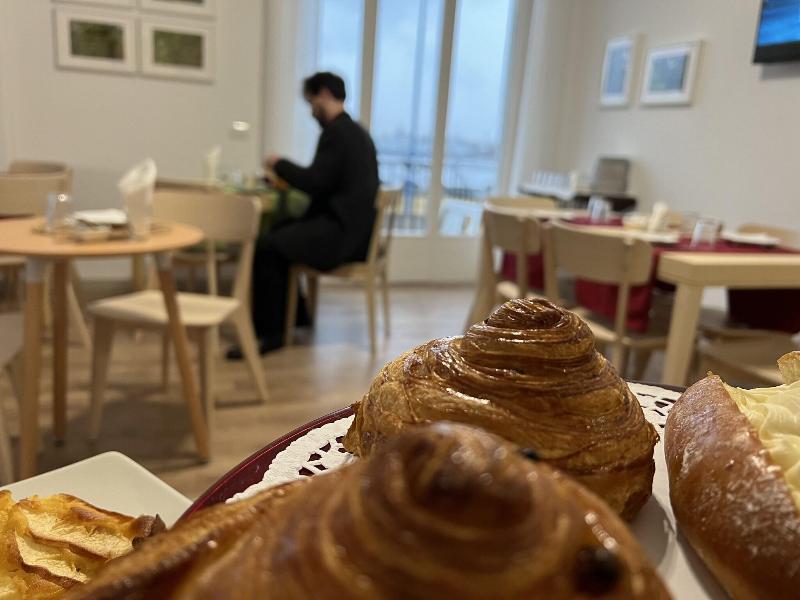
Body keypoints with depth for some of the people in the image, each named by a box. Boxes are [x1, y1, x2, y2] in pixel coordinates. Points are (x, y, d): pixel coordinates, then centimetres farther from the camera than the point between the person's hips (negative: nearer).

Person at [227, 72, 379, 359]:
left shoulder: (335, 131, -12)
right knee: (279, 236, 16)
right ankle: (291, 317, 21)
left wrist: (279, 164, -3)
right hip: (354, 227, 10)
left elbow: (314, 182, -18)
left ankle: (269, 333, -4)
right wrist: (287, 173, 15)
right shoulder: (356, 131, 18)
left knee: (266, 247, -14)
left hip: (342, 232, -10)